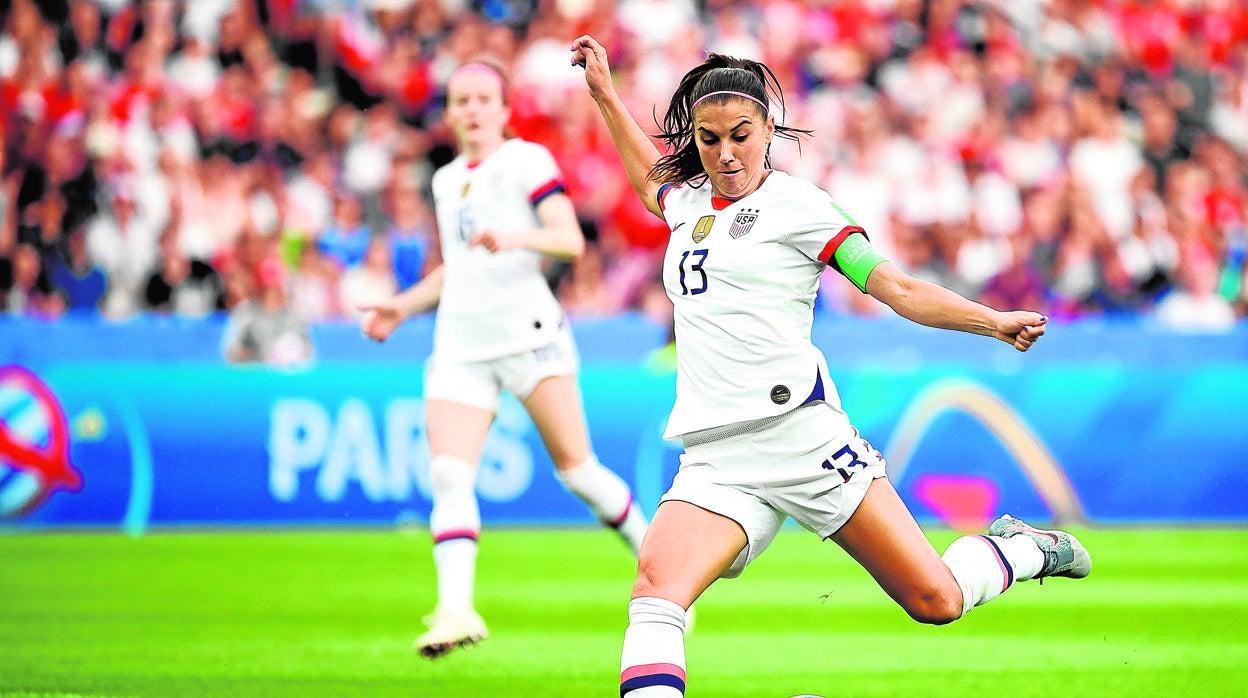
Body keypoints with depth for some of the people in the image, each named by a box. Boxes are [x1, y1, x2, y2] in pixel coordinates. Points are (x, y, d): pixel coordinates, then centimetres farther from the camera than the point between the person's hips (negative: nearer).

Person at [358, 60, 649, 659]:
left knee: (576, 469, -6)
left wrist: (514, 238, -28)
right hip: (460, 347, 5)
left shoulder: (527, 160, 2)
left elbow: (570, 240, -11)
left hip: (528, 333, -5)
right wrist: (402, 305, 20)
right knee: (448, 475, -14)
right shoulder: (446, 181, 22)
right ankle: (456, 610, -24)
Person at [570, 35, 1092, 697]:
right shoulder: (689, 201, 18)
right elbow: (650, 177, 44)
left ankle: (1020, 548, 28)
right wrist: (604, 94, 44)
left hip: (798, 430, -4)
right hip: (716, 460, 4)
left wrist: (993, 320, -11)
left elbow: (896, 287, -1)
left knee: (935, 601, -3)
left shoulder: (795, 202, 3)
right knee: (655, 589, -25)